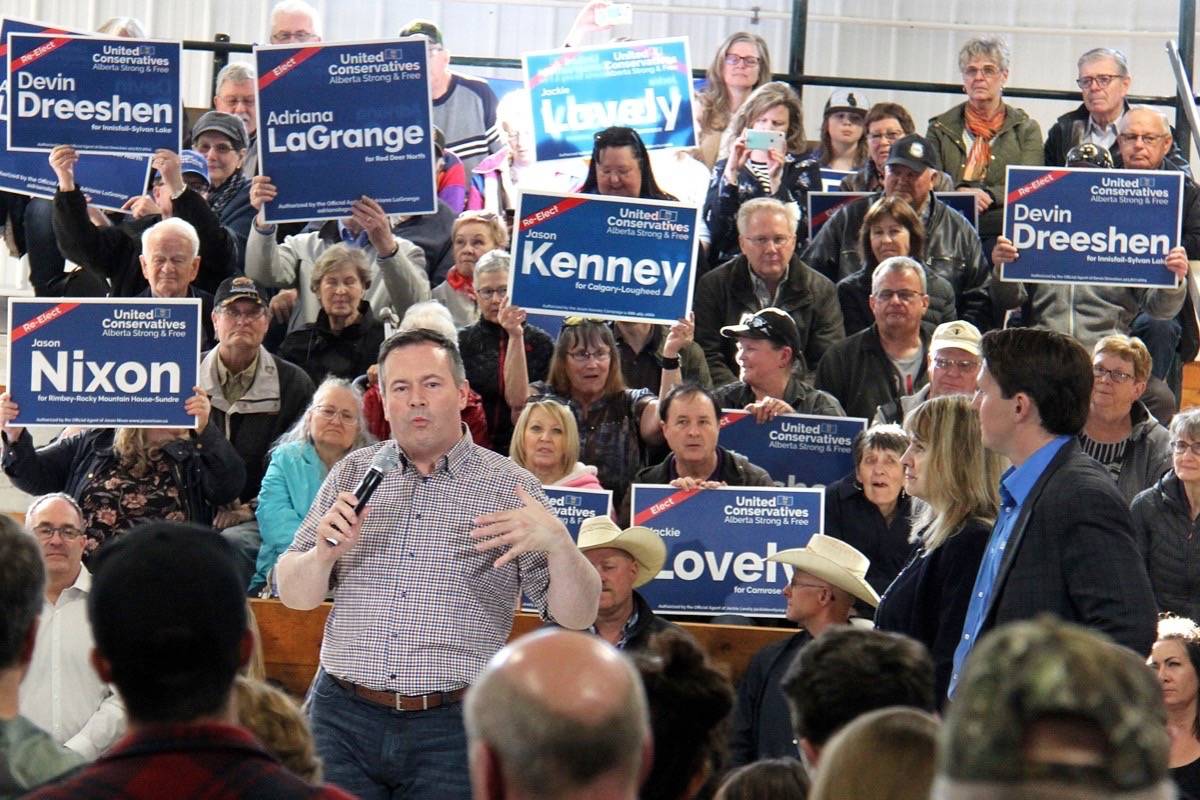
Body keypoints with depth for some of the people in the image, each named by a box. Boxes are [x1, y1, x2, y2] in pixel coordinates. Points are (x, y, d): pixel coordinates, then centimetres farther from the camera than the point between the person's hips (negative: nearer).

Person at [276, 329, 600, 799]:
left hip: (453, 727, -2)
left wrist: (557, 543, -21)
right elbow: (293, 596, 11)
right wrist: (324, 553, -10)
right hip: (344, 716, 2)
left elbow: (577, 617, -2)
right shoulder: (353, 473, 11)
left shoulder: (510, 487, 3)